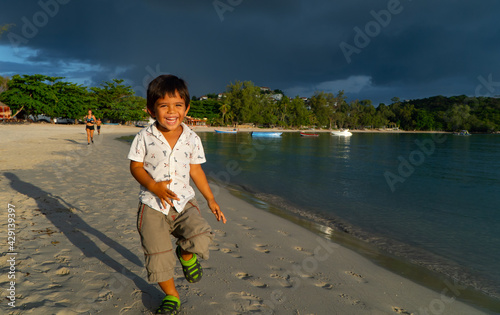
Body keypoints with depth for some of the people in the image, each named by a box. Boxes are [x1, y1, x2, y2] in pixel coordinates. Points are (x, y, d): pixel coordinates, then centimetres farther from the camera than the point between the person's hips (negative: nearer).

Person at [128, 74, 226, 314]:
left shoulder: (192, 139, 0)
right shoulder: (144, 137, -6)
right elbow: (135, 167, -3)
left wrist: (210, 199, 11)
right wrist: (154, 186, -21)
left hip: (183, 201, 1)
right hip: (153, 205, -1)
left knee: (201, 236, -22)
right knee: (157, 256, 0)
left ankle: (186, 254, 16)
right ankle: (171, 295, 27)